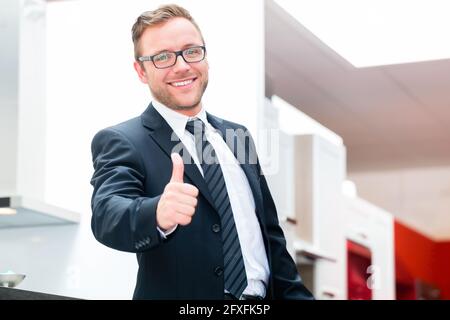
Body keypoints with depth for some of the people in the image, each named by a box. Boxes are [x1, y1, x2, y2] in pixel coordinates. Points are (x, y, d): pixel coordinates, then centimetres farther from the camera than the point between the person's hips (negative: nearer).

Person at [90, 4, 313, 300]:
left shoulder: (236, 135, 7)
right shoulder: (120, 143, -10)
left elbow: (270, 232, 12)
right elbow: (108, 215, -29)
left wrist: (297, 295, 5)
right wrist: (158, 214, -48)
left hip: (263, 294, 5)